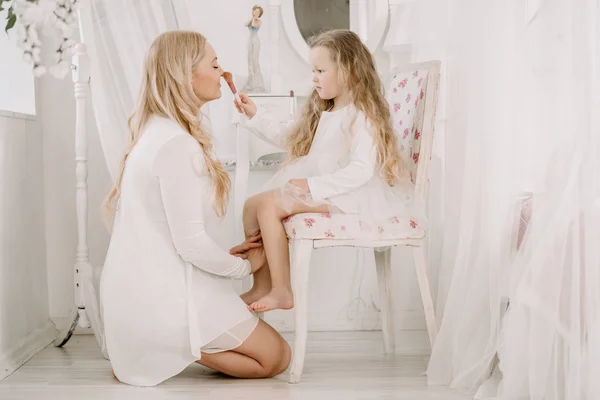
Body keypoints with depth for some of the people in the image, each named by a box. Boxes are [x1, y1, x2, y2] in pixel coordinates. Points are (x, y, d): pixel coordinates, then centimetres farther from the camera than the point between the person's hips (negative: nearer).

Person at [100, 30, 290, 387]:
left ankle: (156, 349, 9)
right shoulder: (177, 143, -21)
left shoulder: (157, 132, 10)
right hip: (163, 299, -9)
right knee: (276, 357, 1)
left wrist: (227, 256, 10)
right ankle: (166, 350, -3)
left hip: (142, 288, 9)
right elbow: (190, 243, -21)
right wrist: (244, 266, -2)